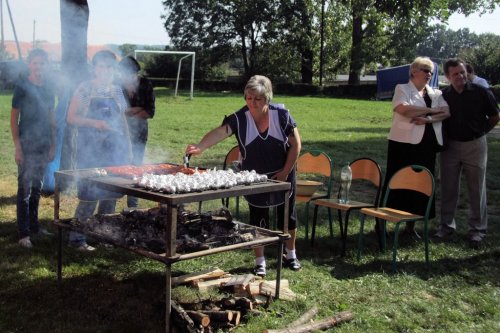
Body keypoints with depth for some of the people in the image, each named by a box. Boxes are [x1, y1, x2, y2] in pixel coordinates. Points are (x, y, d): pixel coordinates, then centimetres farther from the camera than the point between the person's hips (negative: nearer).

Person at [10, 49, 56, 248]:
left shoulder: (48, 89, 10)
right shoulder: (22, 86, -6)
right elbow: (14, 119, -7)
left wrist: (53, 145, 12)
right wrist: (18, 147, -12)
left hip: (43, 145, 6)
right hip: (27, 145, -6)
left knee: (37, 188, 13)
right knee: (25, 188, -4)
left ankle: (34, 225, 24)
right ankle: (23, 234, -2)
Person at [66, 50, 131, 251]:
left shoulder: (117, 90, 11)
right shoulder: (85, 89, -4)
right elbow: (71, 118, -6)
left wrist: (127, 148, 12)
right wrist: (94, 123, -20)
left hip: (114, 151, 5)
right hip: (90, 151, -5)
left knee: (111, 195, 8)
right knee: (90, 195, -7)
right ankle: (77, 238, 4)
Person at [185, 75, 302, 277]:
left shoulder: (281, 114, -14)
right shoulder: (239, 118, -17)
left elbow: (296, 144, -8)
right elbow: (220, 132, -34)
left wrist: (285, 172, -11)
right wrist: (200, 147, -52)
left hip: (283, 175, 1)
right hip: (255, 178, -1)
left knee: (288, 215, 12)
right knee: (258, 218, 4)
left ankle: (290, 255, 34)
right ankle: (260, 262, 20)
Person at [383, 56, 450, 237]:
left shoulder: (436, 93, 15)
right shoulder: (402, 89, 0)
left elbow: (446, 112, 1)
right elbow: (403, 109, -19)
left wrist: (428, 119, -17)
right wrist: (432, 110, -12)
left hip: (427, 145, 5)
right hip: (404, 143, -5)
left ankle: (410, 226, 17)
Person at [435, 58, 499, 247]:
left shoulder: (481, 93, -9)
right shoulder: (443, 96, -3)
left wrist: (480, 131, 3)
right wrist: (442, 140, 4)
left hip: (475, 145, -2)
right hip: (450, 145, 2)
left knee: (477, 189, 4)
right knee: (448, 188, 10)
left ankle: (477, 228, 13)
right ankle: (447, 224, 23)